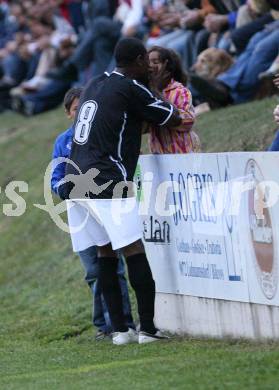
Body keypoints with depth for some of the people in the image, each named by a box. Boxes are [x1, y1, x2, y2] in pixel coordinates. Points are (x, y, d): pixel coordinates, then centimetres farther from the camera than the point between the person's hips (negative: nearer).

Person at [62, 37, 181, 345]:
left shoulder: (95, 85, 19)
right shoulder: (131, 88, -4)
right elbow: (173, 120, 3)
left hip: (76, 182, 8)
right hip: (106, 183, -8)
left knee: (105, 252, 10)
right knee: (134, 251, -7)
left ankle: (119, 329, 7)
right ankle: (148, 329, -12)